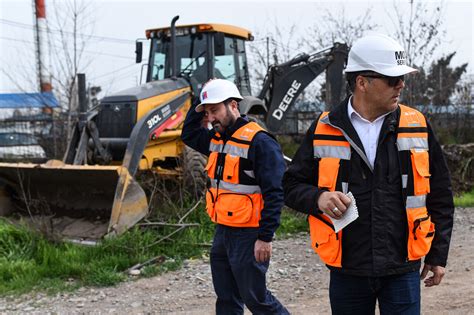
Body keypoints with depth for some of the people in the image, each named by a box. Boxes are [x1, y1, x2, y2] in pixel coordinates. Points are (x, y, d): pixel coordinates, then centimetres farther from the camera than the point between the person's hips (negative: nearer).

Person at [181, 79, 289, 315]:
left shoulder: (259, 142, -17)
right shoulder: (216, 139, 9)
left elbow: (274, 194, -20)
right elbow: (189, 135, 28)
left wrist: (265, 237, -21)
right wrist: (198, 110, 9)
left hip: (248, 236, -8)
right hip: (222, 232, 9)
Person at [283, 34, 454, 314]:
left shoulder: (417, 127, 1)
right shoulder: (323, 130, -2)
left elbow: (440, 196, 8)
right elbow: (292, 186, 5)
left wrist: (438, 255, 9)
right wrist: (318, 198, -17)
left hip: (403, 270, 0)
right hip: (347, 272, 0)